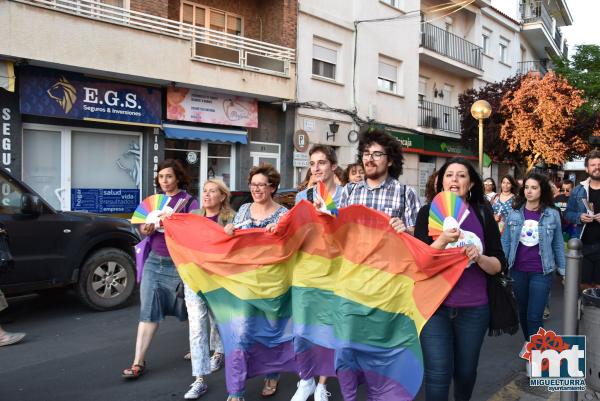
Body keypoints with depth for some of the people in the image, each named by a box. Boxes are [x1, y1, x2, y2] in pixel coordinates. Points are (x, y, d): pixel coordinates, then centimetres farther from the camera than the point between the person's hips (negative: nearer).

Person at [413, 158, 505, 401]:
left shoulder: (483, 214, 1)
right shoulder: (428, 212, -3)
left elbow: (499, 265, 2)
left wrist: (479, 258, -18)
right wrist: (442, 241, -26)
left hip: (474, 308, 2)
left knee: (466, 371, 18)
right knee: (437, 373, -5)